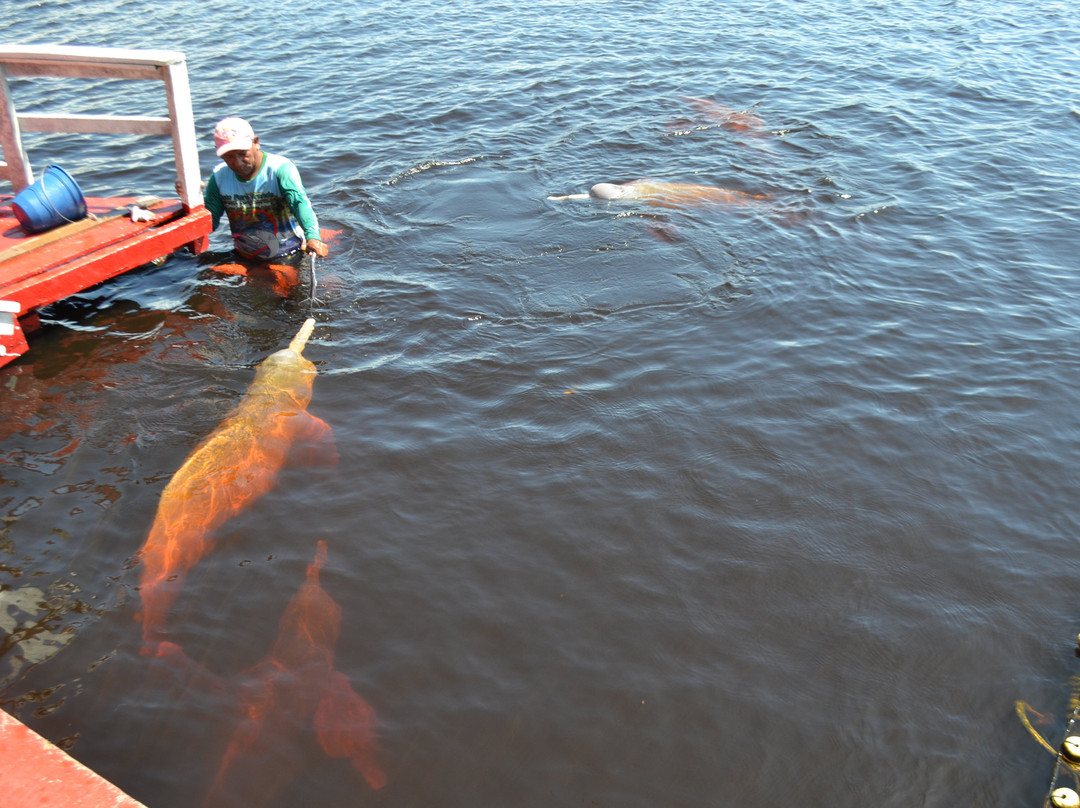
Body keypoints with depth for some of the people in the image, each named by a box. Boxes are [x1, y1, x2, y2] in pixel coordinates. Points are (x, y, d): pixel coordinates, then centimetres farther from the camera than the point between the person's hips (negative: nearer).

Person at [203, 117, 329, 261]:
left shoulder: (281, 169, -16)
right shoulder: (219, 177, 1)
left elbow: (300, 202, -33)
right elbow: (209, 222, 3)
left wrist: (312, 237, -53)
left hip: (287, 258, -5)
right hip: (244, 259, 5)